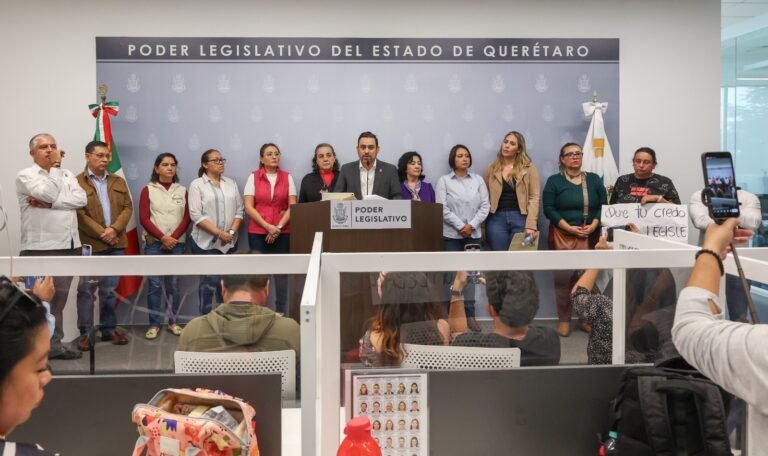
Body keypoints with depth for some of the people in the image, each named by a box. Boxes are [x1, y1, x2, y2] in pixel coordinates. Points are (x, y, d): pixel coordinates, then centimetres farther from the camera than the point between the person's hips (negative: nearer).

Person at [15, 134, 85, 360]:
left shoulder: (67, 175, 14)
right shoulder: (25, 175, -1)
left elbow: (81, 199, -3)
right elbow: (47, 193, -17)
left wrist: (49, 204, -13)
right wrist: (55, 167, -4)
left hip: (68, 246, 5)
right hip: (40, 248, -5)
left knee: (58, 300, 11)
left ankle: (54, 345, 19)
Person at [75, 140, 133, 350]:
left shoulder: (119, 182, 13)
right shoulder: (77, 182, -2)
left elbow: (128, 208, 5)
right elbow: (79, 213, -10)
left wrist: (114, 229, -11)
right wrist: (101, 233, -14)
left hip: (116, 244, 4)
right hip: (90, 245, -4)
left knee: (110, 290, 11)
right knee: (86, 290, 1)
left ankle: (109, 329, 20)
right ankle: (85, 332, 8)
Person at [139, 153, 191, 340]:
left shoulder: (182, 191, 9)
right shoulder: (148, 190, 3)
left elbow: (186, 218, 4)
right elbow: (144, 218, -3)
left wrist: (174, 237, -10)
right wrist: (162, 237, -12)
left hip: (177, 243, 2)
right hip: (154, 243, -2)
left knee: (173, 284, 4)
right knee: (155, 284, -3)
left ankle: (173, 321, 12)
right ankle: (154, 324, 3)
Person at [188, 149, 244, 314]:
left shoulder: (231, 183, 12)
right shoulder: (197, 184, -3)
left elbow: (239, 210, 8)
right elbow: (196, 216, -11)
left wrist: (232, 232, -7)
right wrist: (219, 233, -16)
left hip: (229, 242, 5)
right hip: (206, 242, -4)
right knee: (209, 281, -5)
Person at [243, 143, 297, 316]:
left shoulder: (287, 178, 7)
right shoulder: (253, 177, 4)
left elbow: (292, 207, 2)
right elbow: (248, 207, -3)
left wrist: (279, 227, -9)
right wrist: (268, 226, -11)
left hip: (283, 233, 1)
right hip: (258, 233, -1)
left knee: (281, 273, 0)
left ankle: (281, 313, 6)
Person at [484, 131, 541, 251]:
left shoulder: (528, 168, 3)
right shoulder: (492, 168, 8)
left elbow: (534, 197, -3)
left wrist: (531, 225, -13)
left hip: (520, 218, -1)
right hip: (497, 219, 1)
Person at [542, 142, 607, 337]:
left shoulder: (594, 179, 11)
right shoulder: (554, 181, 3)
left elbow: (603, 206, 7)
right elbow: (548, 209, -5)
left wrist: (593, 225, -10)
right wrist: (570, 228, -14)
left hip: (590, 236, 2)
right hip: (562, 236, -2)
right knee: (563, 278, -4)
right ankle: (564, 320, 5)